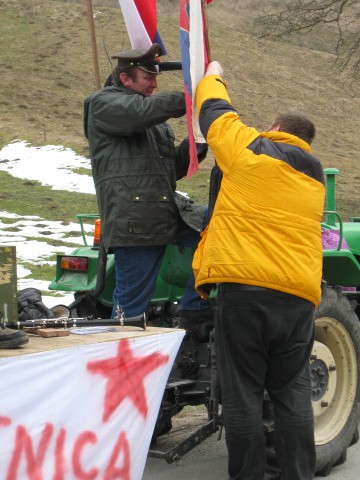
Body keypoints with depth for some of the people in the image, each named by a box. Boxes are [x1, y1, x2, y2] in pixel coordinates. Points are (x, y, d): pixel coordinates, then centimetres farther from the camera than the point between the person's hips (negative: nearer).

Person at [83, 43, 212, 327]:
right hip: (134, 221, -8)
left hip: (170, 213, 8)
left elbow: (173, 169, 24)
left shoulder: (155, 121, 28)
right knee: (132, 305, -7)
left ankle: (195, 310, 1)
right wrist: (188, 98, -14)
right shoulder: (104, 104, 3)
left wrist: (194, 147, 7)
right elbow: (141, 111, -19)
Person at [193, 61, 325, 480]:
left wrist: (212, 76, 38)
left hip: (244, 287, -5)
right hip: (299, 294, 5)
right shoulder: (314, 178, 20)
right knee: (292, 393, 10)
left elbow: (213, 110, 18)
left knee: (242, 393, 1)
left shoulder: (247, 149, 4)